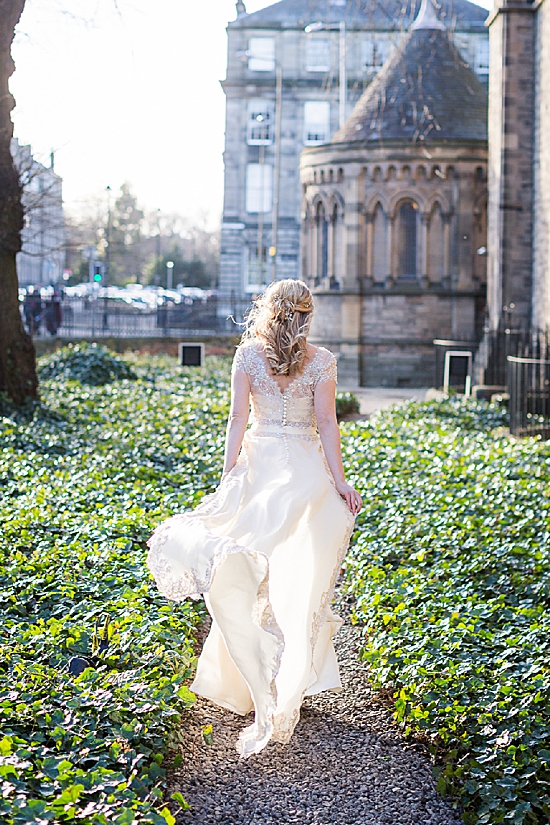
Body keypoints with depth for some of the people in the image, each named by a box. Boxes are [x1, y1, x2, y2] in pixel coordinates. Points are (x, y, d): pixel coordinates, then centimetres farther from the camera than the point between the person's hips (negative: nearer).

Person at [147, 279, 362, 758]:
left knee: (252, 580, 5)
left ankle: (262, 688, -3)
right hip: (306, 469, 0)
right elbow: (327, 424, -5)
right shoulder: (320, 361, -1)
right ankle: (290, 687, 8)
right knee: (297, 579, 7)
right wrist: (340, 482, -2)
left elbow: (238, 421, -2)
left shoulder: (248, 355, 1)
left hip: (257, 464, 0)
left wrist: (228, 476, 2)